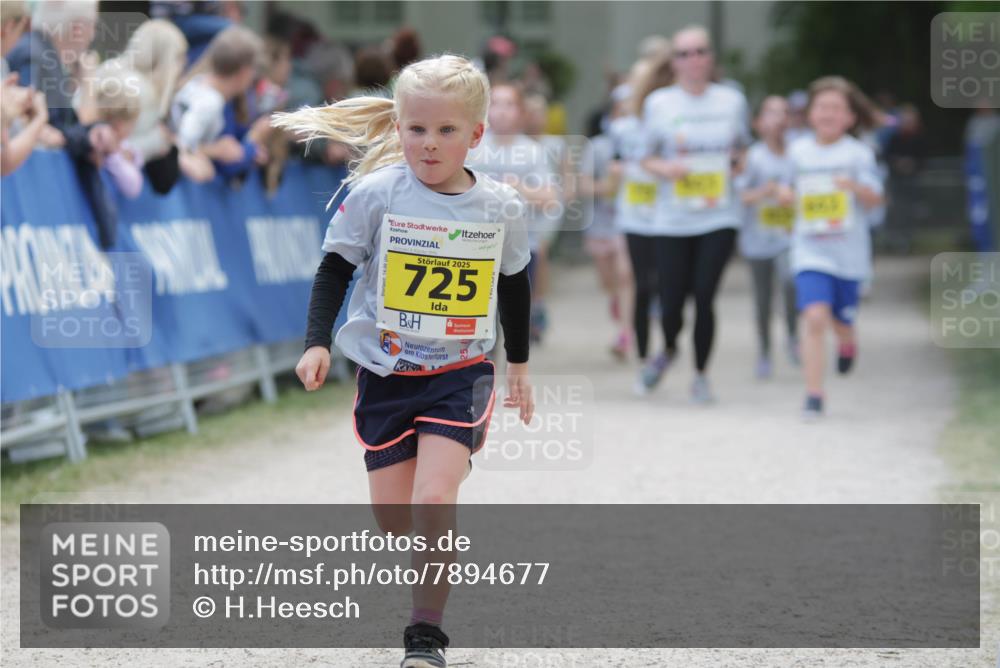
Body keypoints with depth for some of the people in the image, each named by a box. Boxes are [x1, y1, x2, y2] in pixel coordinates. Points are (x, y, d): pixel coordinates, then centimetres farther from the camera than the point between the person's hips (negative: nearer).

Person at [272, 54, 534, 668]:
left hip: (461, 372, -1)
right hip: (386, 371, 1)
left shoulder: (500, 208, -3)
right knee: (393, 518, 6)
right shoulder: (375, 194, -10)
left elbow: (514, 286, 13)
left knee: (433, 501, -19)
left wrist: (519, 363, 20)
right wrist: (317, 342, -12)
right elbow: (336, 269, -1)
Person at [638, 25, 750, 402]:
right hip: (672, 219, 0)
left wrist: (737, 163, -1)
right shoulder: (659, 103, 2)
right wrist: (663, 168, -13)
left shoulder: (732, 100, 7)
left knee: (704, 296, -9)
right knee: (671, 303, -2)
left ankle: (701, 375, 10)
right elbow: (646, 156, 8)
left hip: (719, 218, 0)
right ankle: (669, 350, 34)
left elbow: (742, 148, 21)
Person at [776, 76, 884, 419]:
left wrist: (856, 187, -27)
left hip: (849, 252, 0)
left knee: (841, 321, 11)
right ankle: (813, 396, -14)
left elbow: (875, 198, -7)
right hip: (810, 250, 0)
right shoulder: (799, 151, 5)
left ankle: (847, 342, 51)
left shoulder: (858, 153, -3)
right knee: (814, 317, -17)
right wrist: (786, 195, -2)